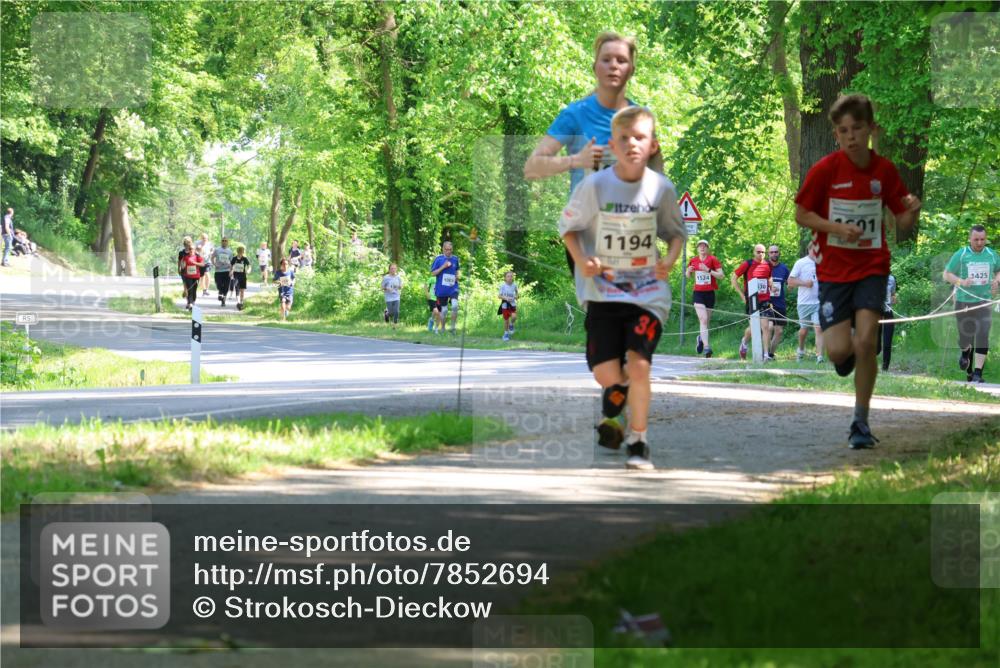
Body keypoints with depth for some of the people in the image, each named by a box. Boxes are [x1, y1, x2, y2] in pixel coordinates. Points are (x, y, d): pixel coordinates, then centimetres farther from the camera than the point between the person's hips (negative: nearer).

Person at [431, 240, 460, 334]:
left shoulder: (455, 259, 7)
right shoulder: (438, 259, -2)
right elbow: (433, 273, -3)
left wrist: (457, 277, 4)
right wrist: (443, 267, -14)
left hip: (453, 288, 1)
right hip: (441, 289, -1)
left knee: (455, 305, -21)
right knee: (443, 310, 5)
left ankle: (453, 327, -9)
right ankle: (442, 329, 22)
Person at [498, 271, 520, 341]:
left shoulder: (514, 285, -4)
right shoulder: (503, 285, -12)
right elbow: (500, 296, -6)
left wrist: (516, 296, -5)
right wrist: (506, 298, -23)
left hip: (512, 304, 1)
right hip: (505, 304, -1)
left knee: (514, 317, -21)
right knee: (506, 320, 4)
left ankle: (511, 325, 13)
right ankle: (506, 333, 26)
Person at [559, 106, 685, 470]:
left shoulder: (662, 188, -5)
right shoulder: (595, 185, -8)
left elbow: (676, 231, 10)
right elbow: (568, 225, 4)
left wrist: (670, 260, -9)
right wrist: (581, 260, -11)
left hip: (648, 290, 0)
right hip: (603, 289, 0)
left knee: (638, 365, -15)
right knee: (605, 372, -5)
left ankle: (638, 443, 0)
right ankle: (612, 411, 33)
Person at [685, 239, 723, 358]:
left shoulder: (713, 259, -1)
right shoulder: (693, 260, 6)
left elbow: (721, 275, -7)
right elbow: (688, 276, 19)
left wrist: (708, 270, -19)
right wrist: (689, 271, -4)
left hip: (710, 294, 0)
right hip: (698, 294, 0)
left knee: (707, 321, 9)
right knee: (703, 319, -16)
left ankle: (701, 338, 38)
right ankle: (706, 346, -20)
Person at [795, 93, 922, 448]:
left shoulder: (884, 170, -1)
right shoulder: (825, 169, -9)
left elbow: (902, 221, 7)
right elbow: (801, 214, -3)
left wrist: (912, 212, -16)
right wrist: (838, 228, -17)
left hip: (872, 268, 1)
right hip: (833, 269, -1)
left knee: (865, 342, -15)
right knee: (839, 351, -10)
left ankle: (861, 422, 1)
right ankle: (848, 353, 31)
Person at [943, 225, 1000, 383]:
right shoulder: (960, 255, -2)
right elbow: (947, 274, 1)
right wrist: (961, 281, -18)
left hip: (983, 301, 1)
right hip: (964, 302, -1)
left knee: (982, 335, -14)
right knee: (965, 337, 8)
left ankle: (978, 372, -13)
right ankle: (966, 352, 46)